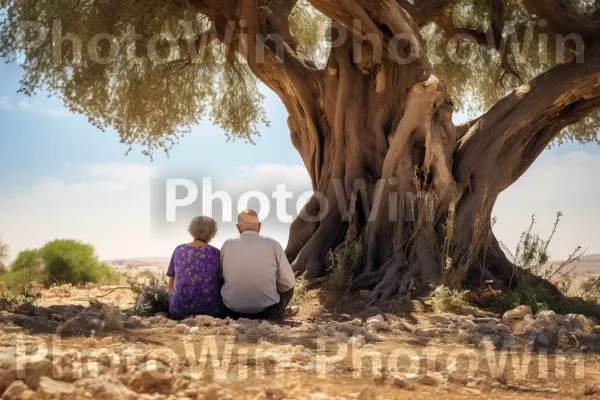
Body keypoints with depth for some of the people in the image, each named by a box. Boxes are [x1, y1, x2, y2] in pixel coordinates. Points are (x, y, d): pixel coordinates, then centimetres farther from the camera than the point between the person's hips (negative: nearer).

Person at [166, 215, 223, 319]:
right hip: (209, 308, -2)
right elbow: (222, 284, -1)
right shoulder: (215, 253, -6)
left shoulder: (179, 250, 1)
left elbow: (171, 281, 7)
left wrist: (173, 305, 20)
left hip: (181, 306, 2)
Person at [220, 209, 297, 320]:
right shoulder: (273, 245, -8)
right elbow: (288, 282, -3)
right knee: (288, 286, 27)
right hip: (266, 312, -1)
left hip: (233, 312, 1)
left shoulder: (227, 245, -4)